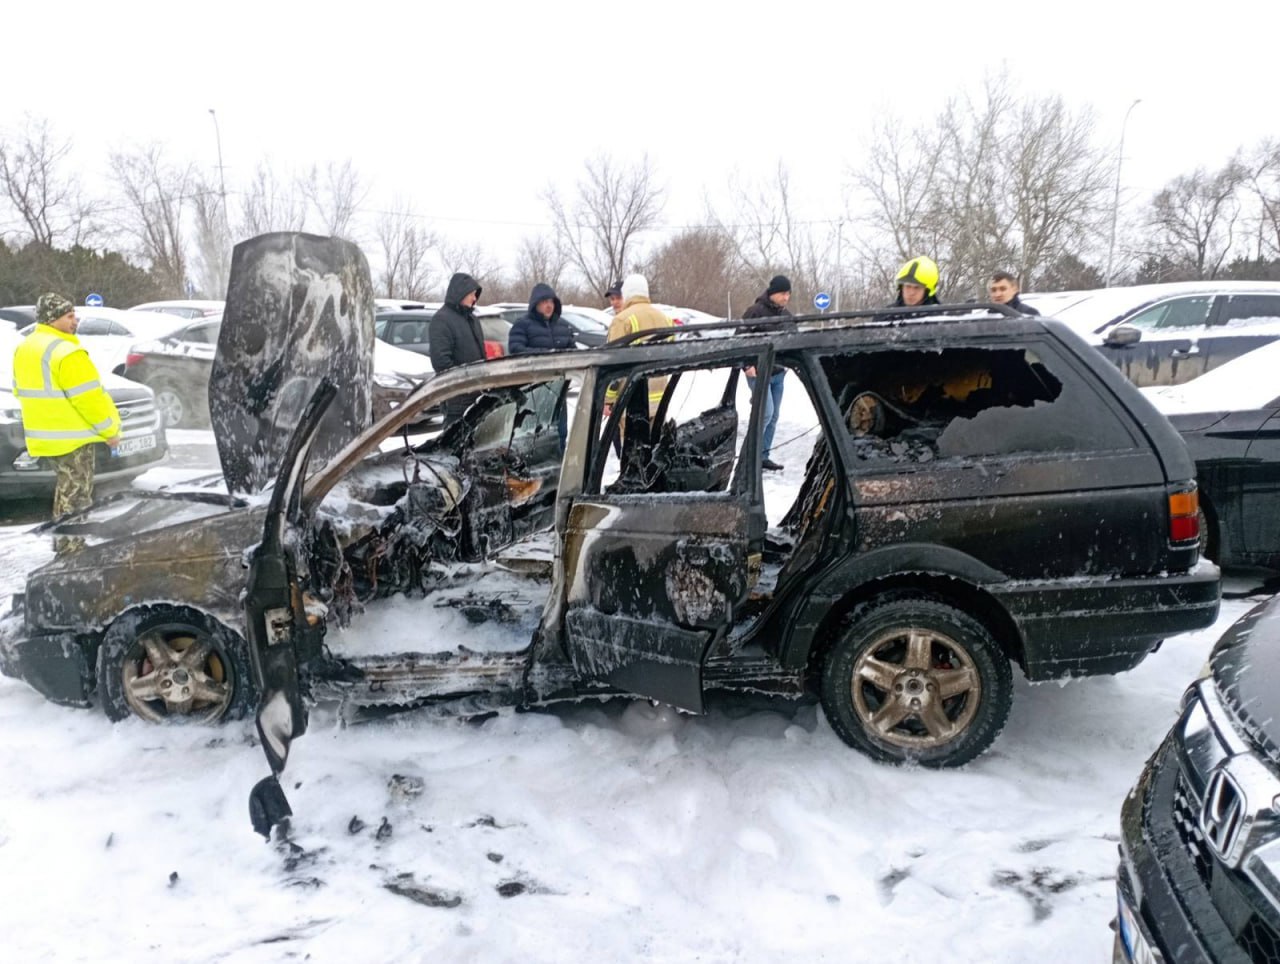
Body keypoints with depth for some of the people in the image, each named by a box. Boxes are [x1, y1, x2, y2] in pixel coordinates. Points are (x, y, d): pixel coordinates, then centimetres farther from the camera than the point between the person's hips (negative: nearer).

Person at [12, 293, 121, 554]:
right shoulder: (66, 353, -21)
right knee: (75, 495, -2)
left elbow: (21, 390, 18)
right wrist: (110, 430, -11)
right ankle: (71, 547, 2)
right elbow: (89, 398, -22)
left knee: (66, 490, 21)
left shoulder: (25, 348, 11)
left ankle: (64, 542, 30)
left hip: (46, 434, 10)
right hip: (72, 436, -10)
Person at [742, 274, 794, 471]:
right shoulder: (755, 312, -12)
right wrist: (748, 365, -16)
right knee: (766, 412, -16)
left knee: (773, 416, 8)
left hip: (778, 373, 8)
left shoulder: (786, 315, 12)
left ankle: (763, 456, 15)